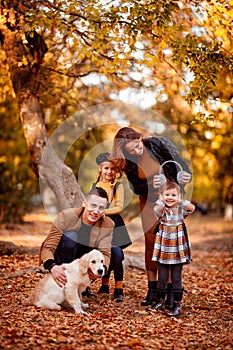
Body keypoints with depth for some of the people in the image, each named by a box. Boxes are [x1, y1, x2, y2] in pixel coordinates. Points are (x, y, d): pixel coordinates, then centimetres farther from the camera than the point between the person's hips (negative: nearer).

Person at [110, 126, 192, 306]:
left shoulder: (158, 143, -18)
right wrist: (150, 185, -26)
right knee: (151, 243, 2)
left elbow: (180, 162, -14)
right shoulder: (128, 162, -10)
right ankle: (152, 289, 11)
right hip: (149, 203, 2)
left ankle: (170, 289, 7)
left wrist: (185, 176, -35)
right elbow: (136, 188, -6)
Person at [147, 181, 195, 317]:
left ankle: (177, 305, 12)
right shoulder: (160, 209, -1)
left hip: (178, 250, 0)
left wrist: (180, 200, -8)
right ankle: (160, 302, 25)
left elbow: (192, 207, -18)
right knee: (162, 278, 10)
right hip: (163, 249, 0)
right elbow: (155, 212, -25)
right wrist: (161, 200, -11)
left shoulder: (180, 209, 1)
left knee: (177, 278, 5)